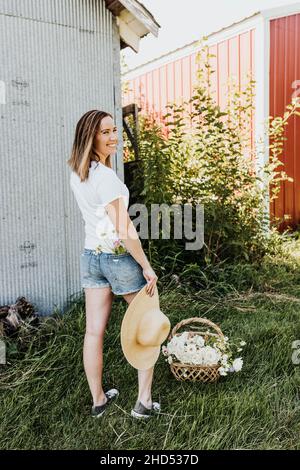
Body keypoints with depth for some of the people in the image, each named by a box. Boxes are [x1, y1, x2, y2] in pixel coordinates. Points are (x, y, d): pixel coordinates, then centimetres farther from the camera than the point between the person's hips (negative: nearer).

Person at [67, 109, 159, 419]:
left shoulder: (75, 174, 4)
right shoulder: (105, 176, -21)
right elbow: (125, 231, -22)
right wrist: (146, 267, -16)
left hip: (90, 256, 7)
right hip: (119, 256, -7)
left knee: (94, 331, 11)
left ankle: (98, 400, 26)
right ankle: (144, 402, 15)